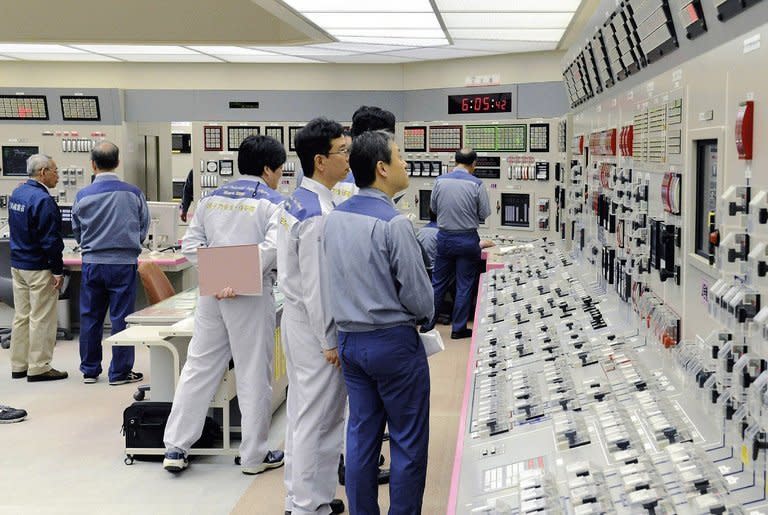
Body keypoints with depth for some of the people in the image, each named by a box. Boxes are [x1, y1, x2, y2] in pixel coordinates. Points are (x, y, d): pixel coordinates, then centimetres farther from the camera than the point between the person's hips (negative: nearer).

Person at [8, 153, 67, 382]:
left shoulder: (16, 194, 9)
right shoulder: (42, 200, -19)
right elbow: (50, 239, -20)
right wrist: (57, 270, -16)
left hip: (17, 265, 9)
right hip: (39, 268, -9)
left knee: (21, 316, 15)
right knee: (41, 319, -1)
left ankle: (18, 365, 21)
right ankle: (38, 368, 4)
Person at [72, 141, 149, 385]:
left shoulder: (82, 196, -5)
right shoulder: (133, 193, -8)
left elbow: (77, 233, 8)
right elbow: (144, 228, 4)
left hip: (92, 263, 2)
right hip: (124, 263, -2)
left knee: (90, 317, 13)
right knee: (121, 317, 6)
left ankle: (90, 370, 24)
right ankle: (120, 371, 11)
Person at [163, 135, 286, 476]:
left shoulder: (211, 200, 11)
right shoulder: (273, 203, -7)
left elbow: (190, 244, 6)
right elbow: (272, 248, -23)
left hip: (212, 293, 5)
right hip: (252, 296, -5)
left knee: (199, 368, 12)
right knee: (253, 375, 5)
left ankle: (175, 448, 14)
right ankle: (254, 455, 16)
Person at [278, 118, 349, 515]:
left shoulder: (295, 202, 8)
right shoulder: (319, 213, -22)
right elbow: (317, 284, -22)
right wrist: (331, 342, -15)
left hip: (296, 318, 10)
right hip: (314, 325, -10)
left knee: (302, 412, 18)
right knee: (319, 420, 0)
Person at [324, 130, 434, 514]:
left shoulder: (335, 217, 3)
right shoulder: (394, 222, -19)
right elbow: (418, 293, -14)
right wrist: (424, 317, 6)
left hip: (349, 339, 7)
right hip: (392, 341, -7)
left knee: (361, 436, 14)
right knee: (408, 441, 5)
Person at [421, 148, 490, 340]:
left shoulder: (440, 181, -5)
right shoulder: (476, 184, -13)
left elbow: (433, 207, 8)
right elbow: (485, 214, -5)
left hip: (444, 237, 3)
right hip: (467, 239, -3)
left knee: (438, 282, 14)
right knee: (464, 286, 8)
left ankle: (427, 323, 19)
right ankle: (458, 328, 13)